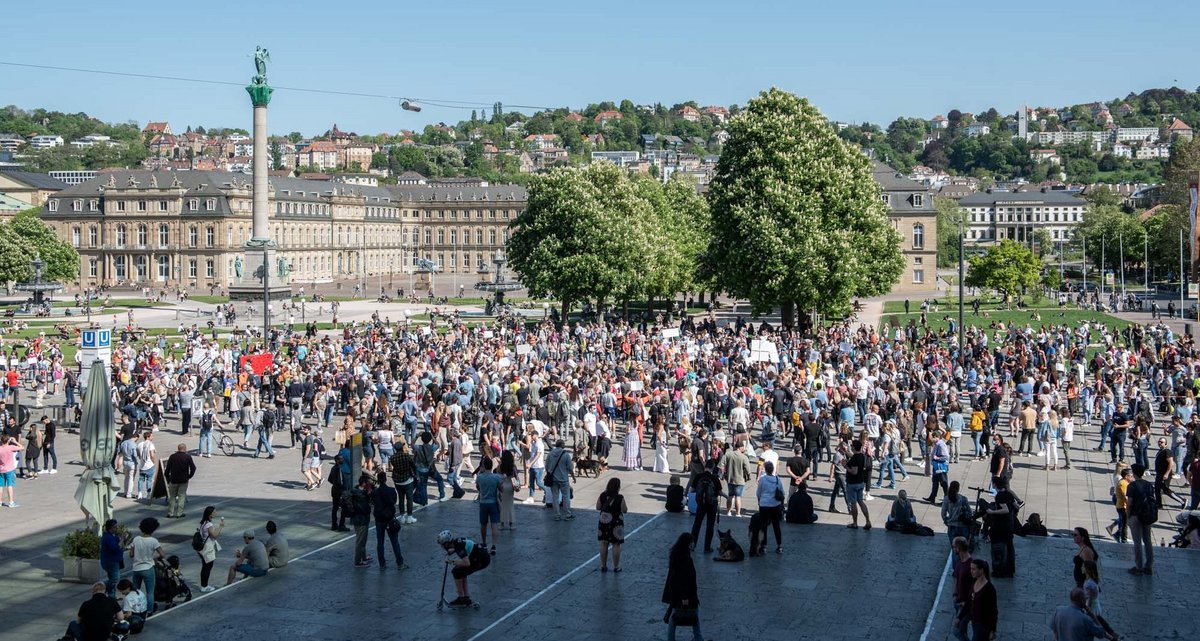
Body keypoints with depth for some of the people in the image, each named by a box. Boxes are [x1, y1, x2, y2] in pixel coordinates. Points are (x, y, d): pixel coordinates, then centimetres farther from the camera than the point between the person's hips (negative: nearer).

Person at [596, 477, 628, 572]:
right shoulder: (620, 498, -17)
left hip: (604, 522, 4)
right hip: (616, 523, -3)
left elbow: (598, 508, 2)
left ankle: (603, 566, 18)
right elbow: (624, 510, -11)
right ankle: (616, 567, 13)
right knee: (616, 545, 7)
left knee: (604, 544, 12)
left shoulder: (602, 496, -6)